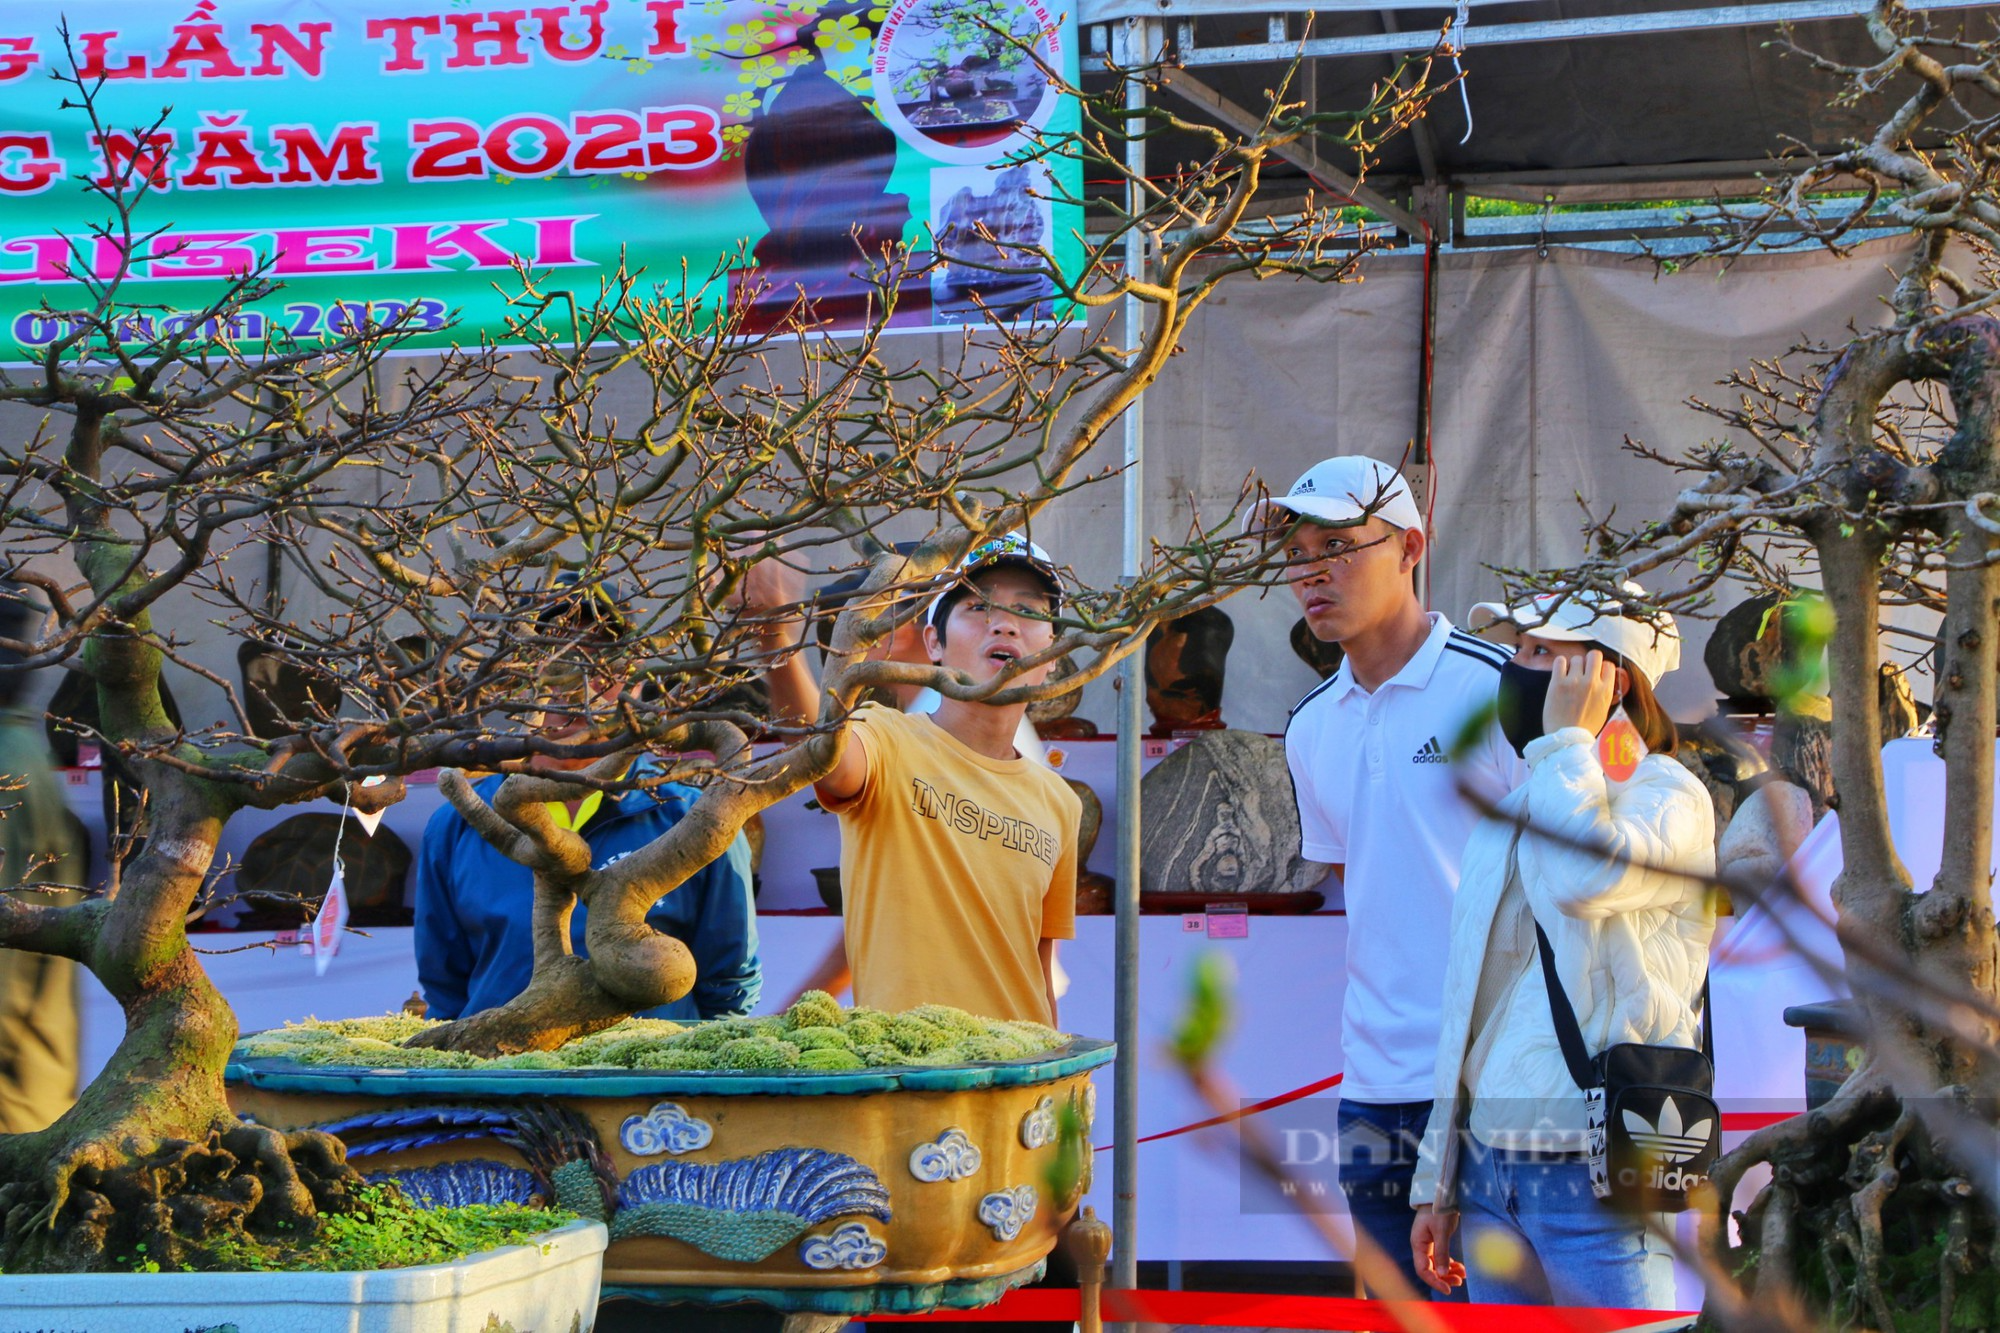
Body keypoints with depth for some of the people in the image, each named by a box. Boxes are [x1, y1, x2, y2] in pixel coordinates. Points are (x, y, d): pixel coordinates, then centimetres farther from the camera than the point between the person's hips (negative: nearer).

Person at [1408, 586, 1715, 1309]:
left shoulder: (1666, 795, -4)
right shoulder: (1514, 803, 19)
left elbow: (1588, 875, -29)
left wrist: (1567, 739, -12)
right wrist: (1437, 1184, 18)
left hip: (1597, 1174, -7)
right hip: (1488, 1170, 8)